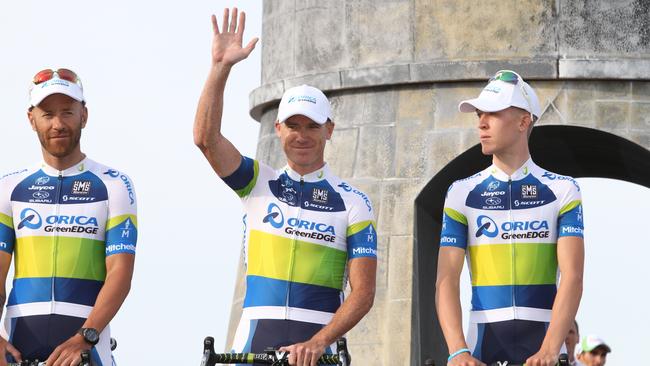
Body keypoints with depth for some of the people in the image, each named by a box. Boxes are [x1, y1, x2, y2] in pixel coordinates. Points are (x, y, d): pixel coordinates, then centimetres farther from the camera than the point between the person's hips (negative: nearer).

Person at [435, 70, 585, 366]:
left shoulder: (561, 191, 4)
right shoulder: (463, 194, 7)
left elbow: (572, 276, -6)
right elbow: (447, 279, -1)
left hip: (543, 342, -1)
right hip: (483, 340, 1)